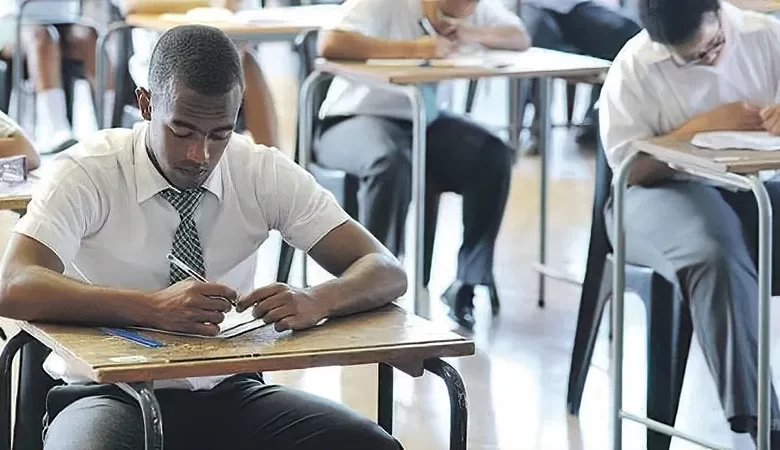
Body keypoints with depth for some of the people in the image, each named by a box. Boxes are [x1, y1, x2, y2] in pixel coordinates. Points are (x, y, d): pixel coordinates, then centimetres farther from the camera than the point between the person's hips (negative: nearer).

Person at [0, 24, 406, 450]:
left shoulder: (265, 172, -1)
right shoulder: (88, 172, -10)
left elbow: (385, 272, -5)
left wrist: (313, 301, -28)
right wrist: (153, 307, -39)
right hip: (110, 395, -2)